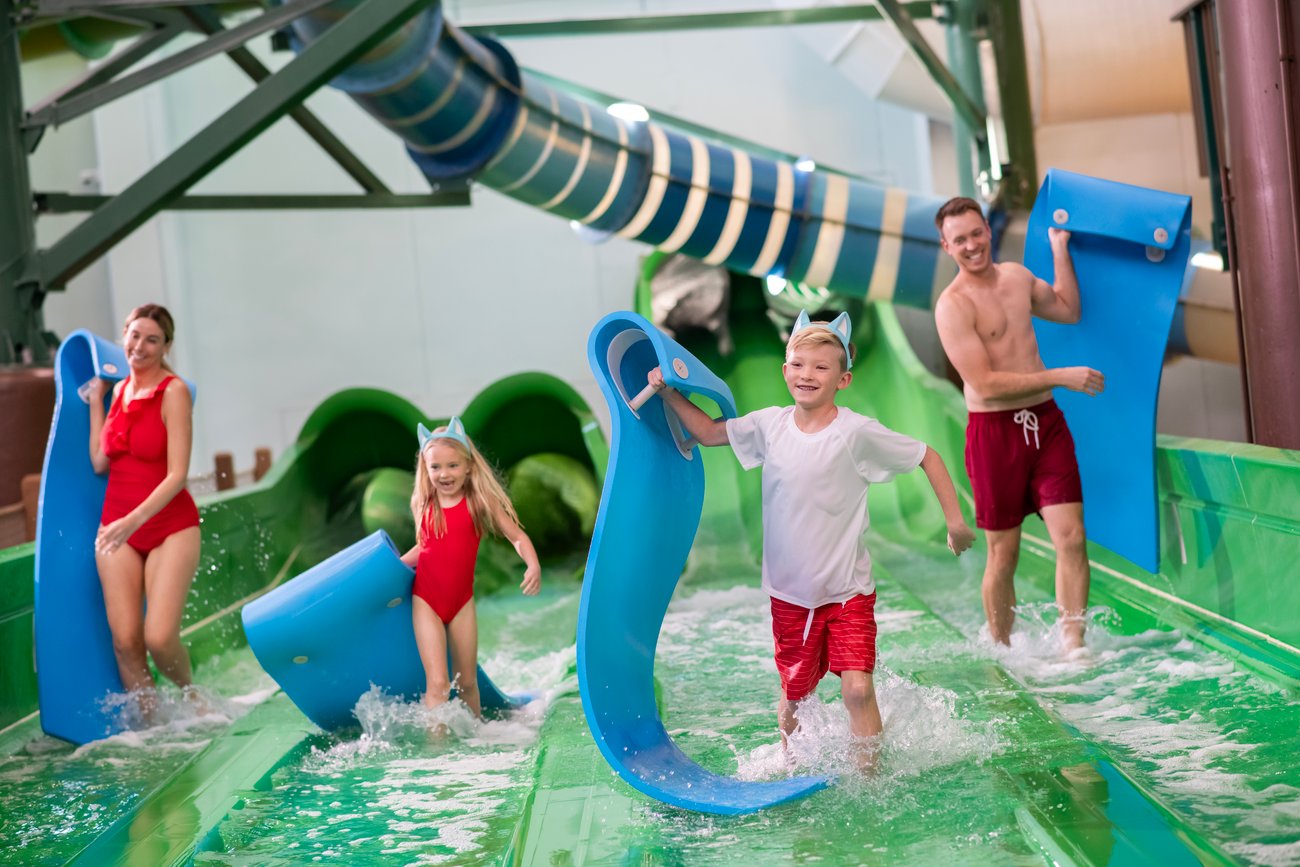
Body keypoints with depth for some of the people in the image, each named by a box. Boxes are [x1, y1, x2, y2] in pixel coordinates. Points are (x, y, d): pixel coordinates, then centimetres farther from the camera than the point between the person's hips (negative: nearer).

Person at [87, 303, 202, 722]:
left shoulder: (173, 392, -11)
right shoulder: (119, 391, 9)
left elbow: (177, 476, -16)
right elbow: (100, 463, 6)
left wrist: (134, 520, -26)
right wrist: (96, 401, 10)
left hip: (170, 526, -5)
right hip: (116, 527, 5)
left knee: (159, 638, -12)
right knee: (125, 640, -4)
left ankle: (190, 695, 18)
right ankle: (150, 723, 12)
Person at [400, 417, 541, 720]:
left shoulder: (480, 501, -8)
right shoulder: (423, 505, -1)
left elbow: (517, 537, -9)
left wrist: (533, 566, -27)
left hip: (461, 603, 0)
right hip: (426, 600, 0)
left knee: (467, 681, 12)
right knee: (437, 681, -10)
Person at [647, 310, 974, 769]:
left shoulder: (857, 432, -14)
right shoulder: (769, 425, -3)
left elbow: (927, 456, -4)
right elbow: (708, 432, 11)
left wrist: (955, 520, -4)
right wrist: (669, 392, 1)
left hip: (847, 590, -3)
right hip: (790, 591, 3)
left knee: (857, 688, -15)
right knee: (793, 695, 15)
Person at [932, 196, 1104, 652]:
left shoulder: (1016, 275, 11)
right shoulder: (953, 305, -12)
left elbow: (1068, 309, 29)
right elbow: (985, 384, -19)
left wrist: (1059, 247, 25)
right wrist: (1061, 377, -15)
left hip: (1046, 421, 5)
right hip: (994, 430, -5)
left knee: (1071, 537, -5)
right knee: (1003, 555, 4)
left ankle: (1072, 645, 1)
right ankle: (1002, 651, 21)